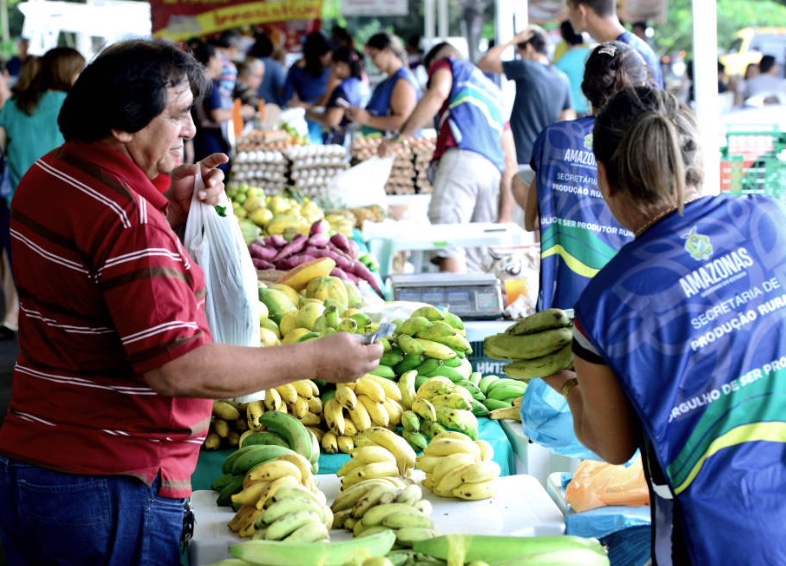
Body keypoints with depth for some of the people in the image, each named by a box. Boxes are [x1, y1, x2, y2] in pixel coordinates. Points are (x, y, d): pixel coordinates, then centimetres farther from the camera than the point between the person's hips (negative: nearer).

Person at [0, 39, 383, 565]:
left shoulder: (50, 175, 8)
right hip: (109, 492, -9)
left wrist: (171, 208, 9)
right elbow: (177, 368, -26)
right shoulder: (125, 214, -22)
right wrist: (314, 360, -20)